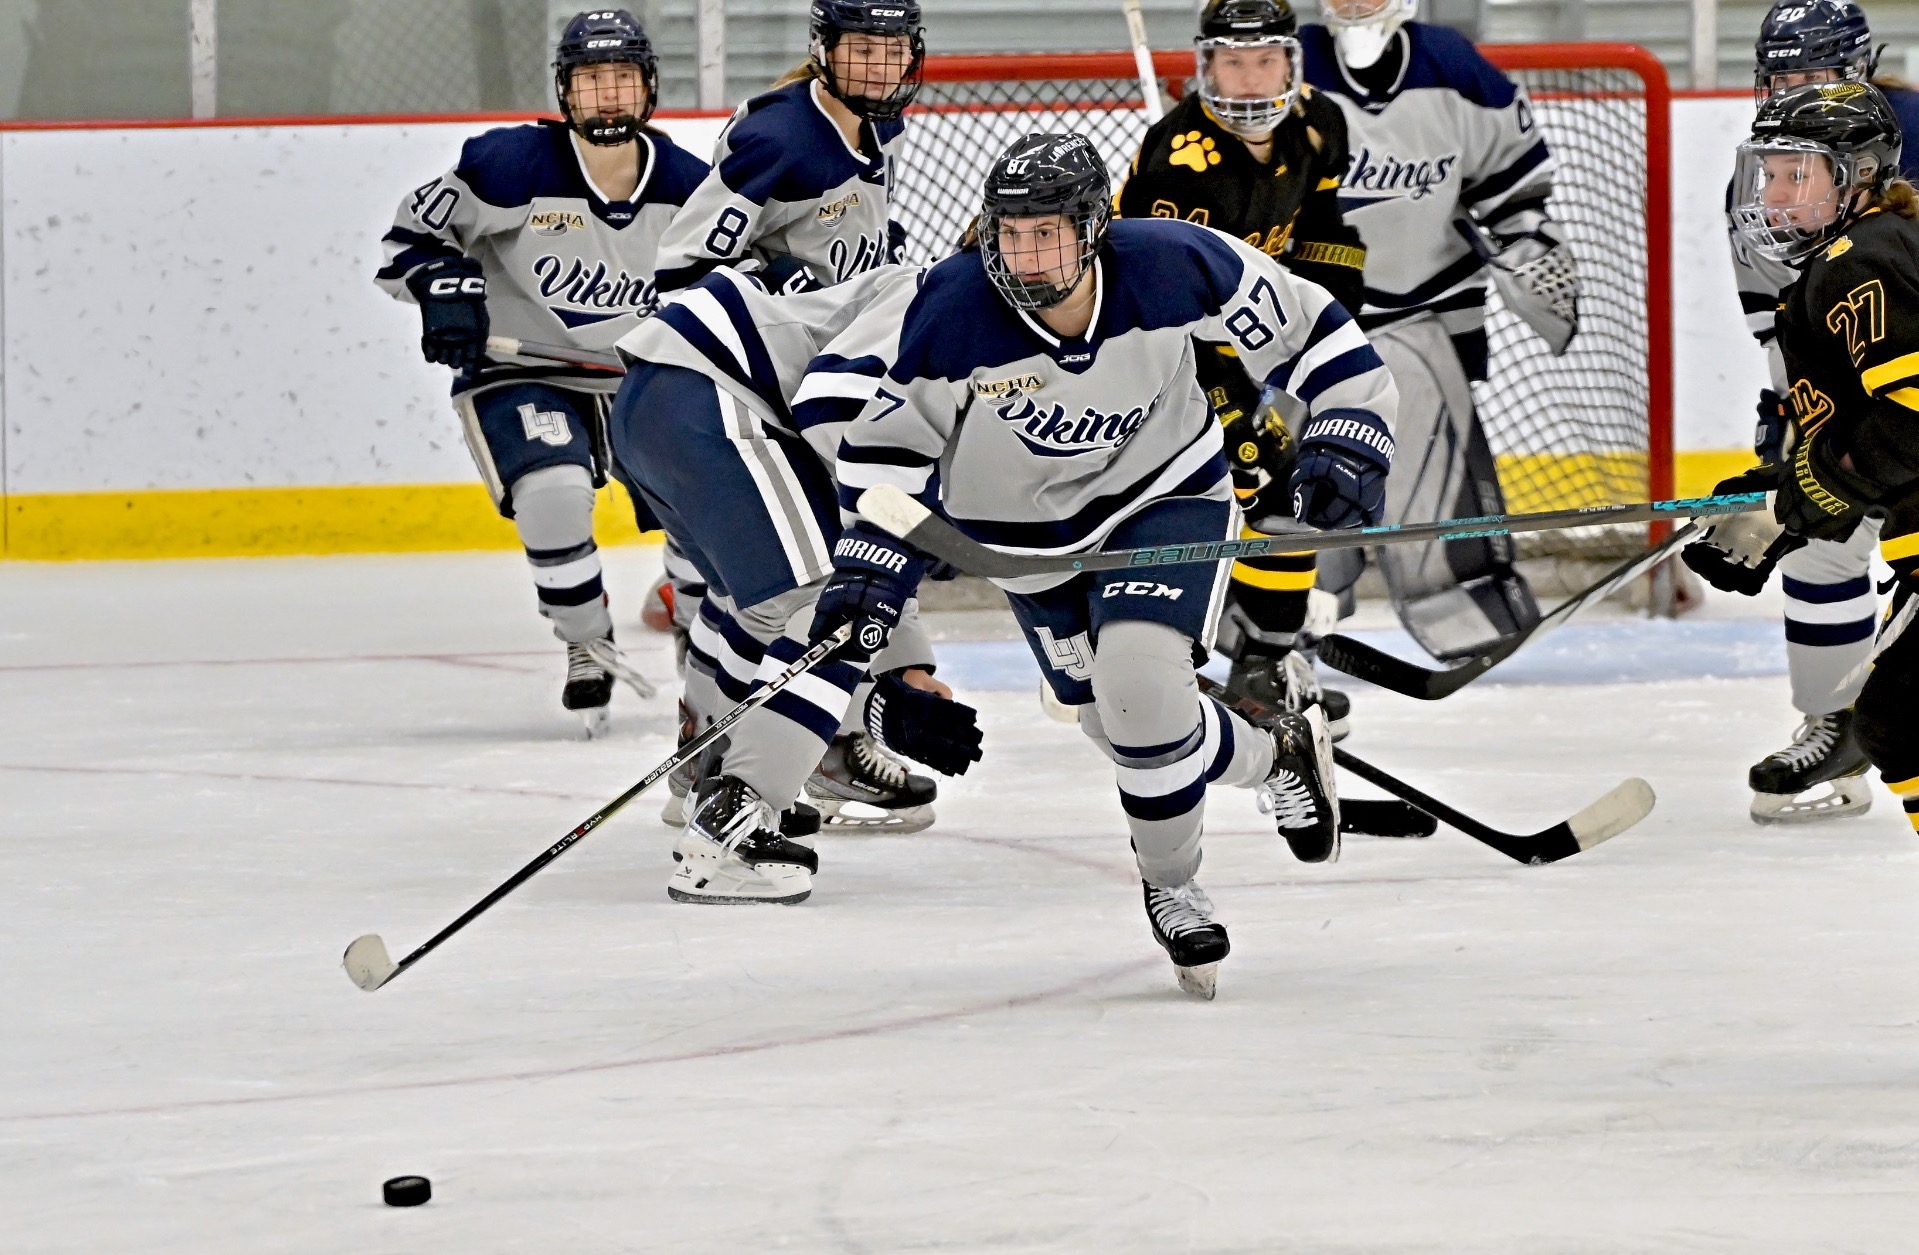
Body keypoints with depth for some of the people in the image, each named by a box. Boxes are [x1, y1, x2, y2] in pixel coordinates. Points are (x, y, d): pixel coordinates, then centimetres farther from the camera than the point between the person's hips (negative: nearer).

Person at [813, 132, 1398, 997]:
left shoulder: (1176, 269, -27)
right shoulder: (954, 316, -26)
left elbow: (1309, 332, -11)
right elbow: (892, 441, -11)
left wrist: (1347, 443, -15)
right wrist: (871, 571, -16)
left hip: (1167, 492, -2)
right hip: (1027, 527, 2)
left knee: (1138, 681, -23)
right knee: (1124, 723, 2)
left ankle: (1171, 886, 1)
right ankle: (1277, 757, 33)